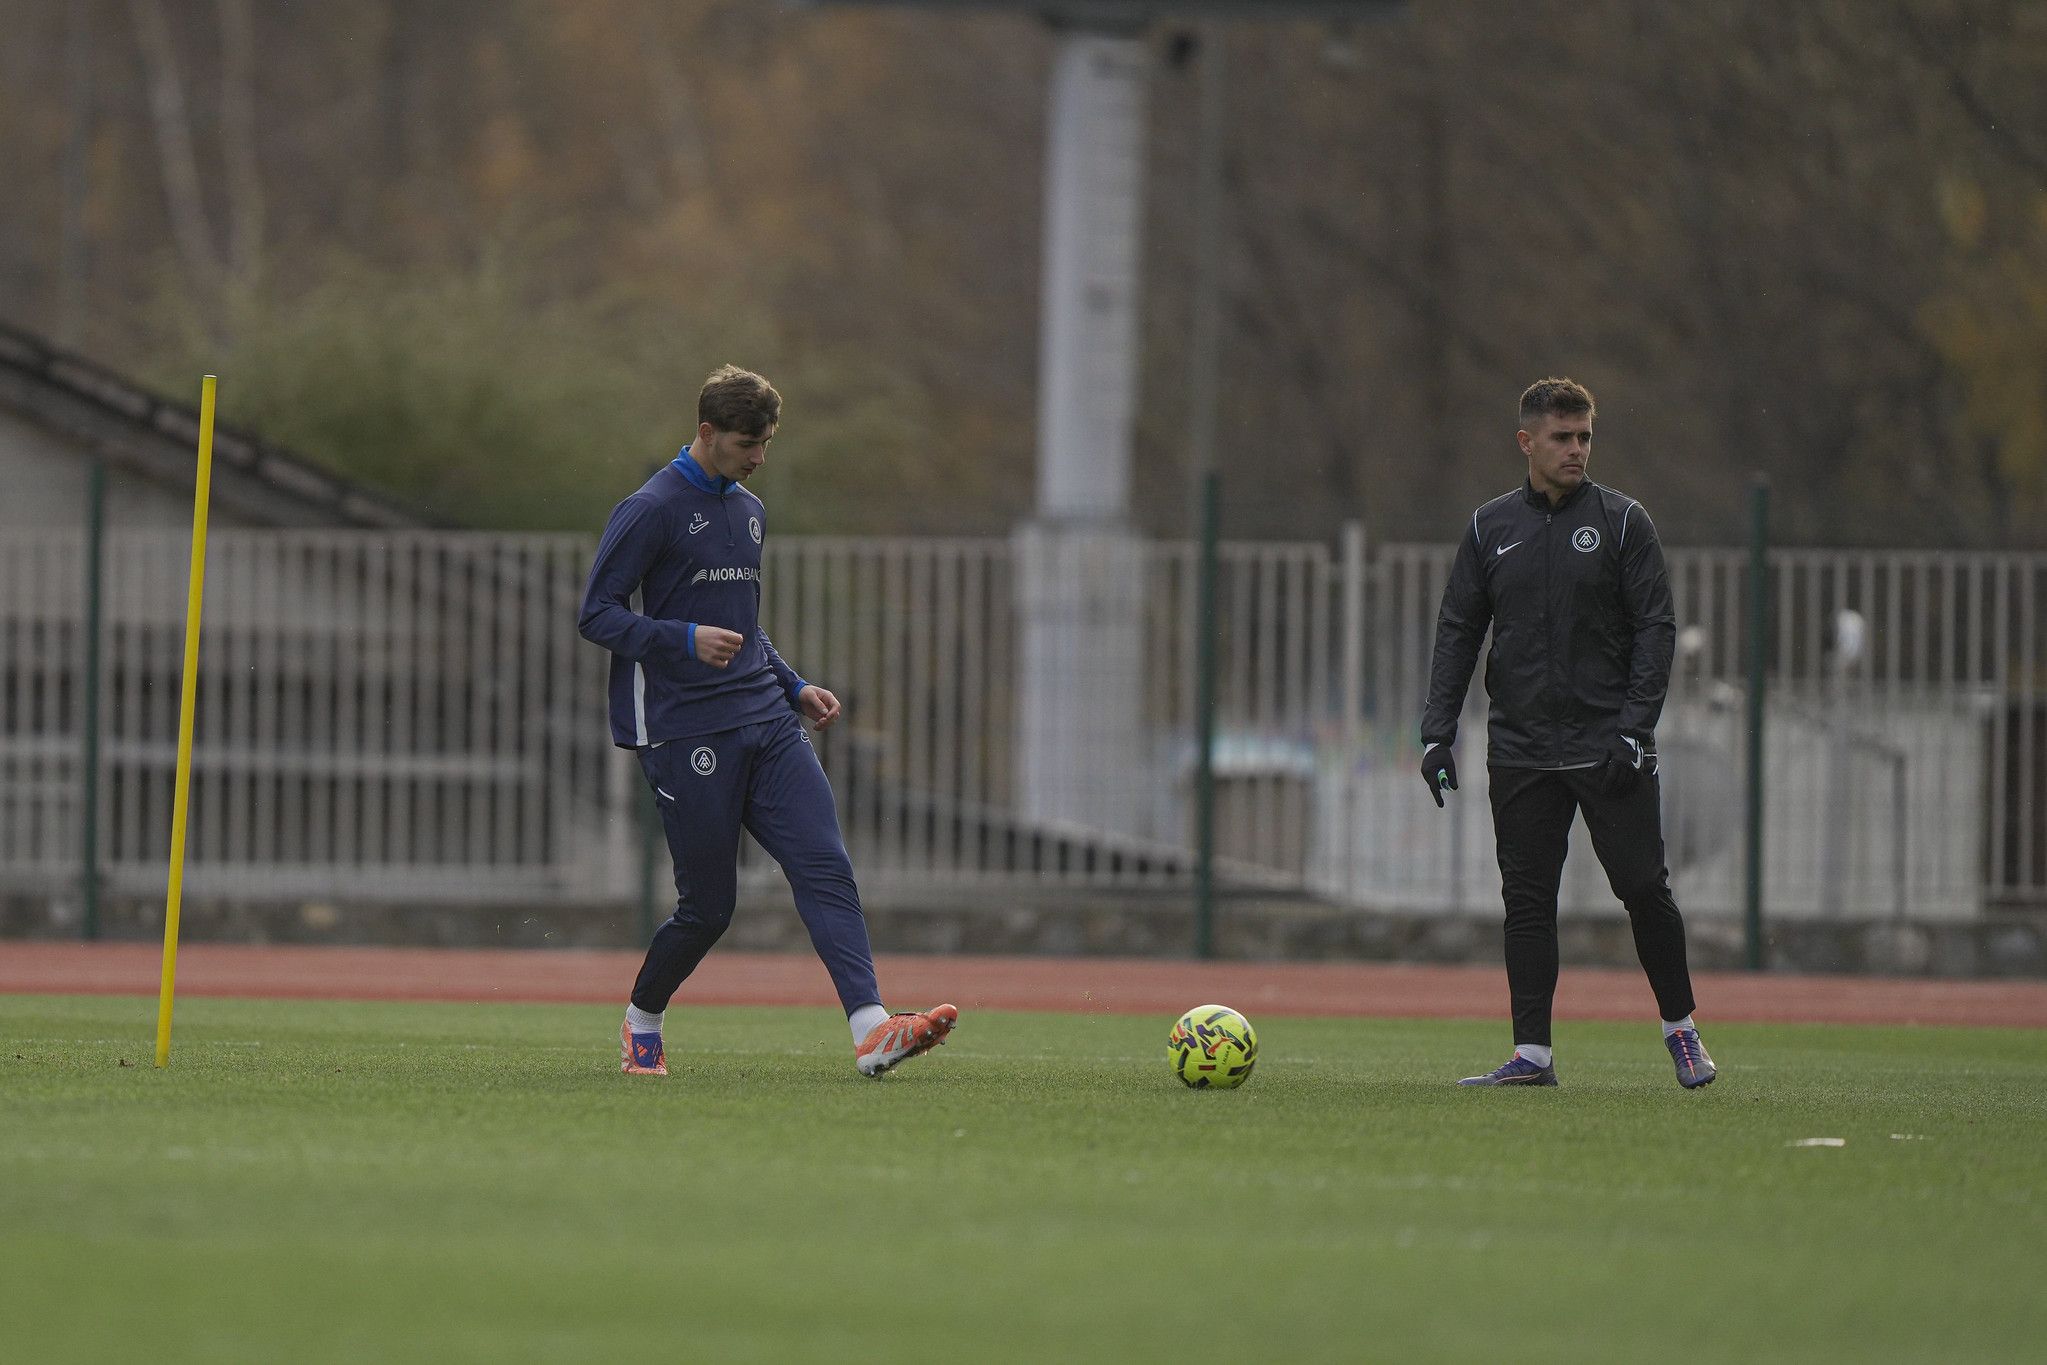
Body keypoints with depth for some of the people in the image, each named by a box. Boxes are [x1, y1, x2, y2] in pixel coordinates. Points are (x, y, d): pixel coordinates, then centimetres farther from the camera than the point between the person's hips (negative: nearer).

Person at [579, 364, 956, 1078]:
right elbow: (597, 615, -10)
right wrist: (685, 640, -23)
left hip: (766, 723, 7)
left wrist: (793, 686, 19)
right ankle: (641, 1023, 24)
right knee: (708, 905, -2)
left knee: (824, 865, -12)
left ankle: (872, 1030, -24)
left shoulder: (748, 511, 19)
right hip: (686, 735, -7)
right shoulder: (651, 510, -6)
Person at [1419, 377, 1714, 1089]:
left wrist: (1635, 729, -12)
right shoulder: (1490, 528, 9)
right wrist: (1438, 731, 1)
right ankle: (1532, 1053, 4)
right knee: (1526, 900, 1)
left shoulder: (1622, 521, 1)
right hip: (1521, 750, 3)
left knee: (1644, 889, -3)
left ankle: (1679, 1026, 14)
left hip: (1609, 749, -2)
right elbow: (1457, 632, 11)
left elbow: (1655, 628, -2)